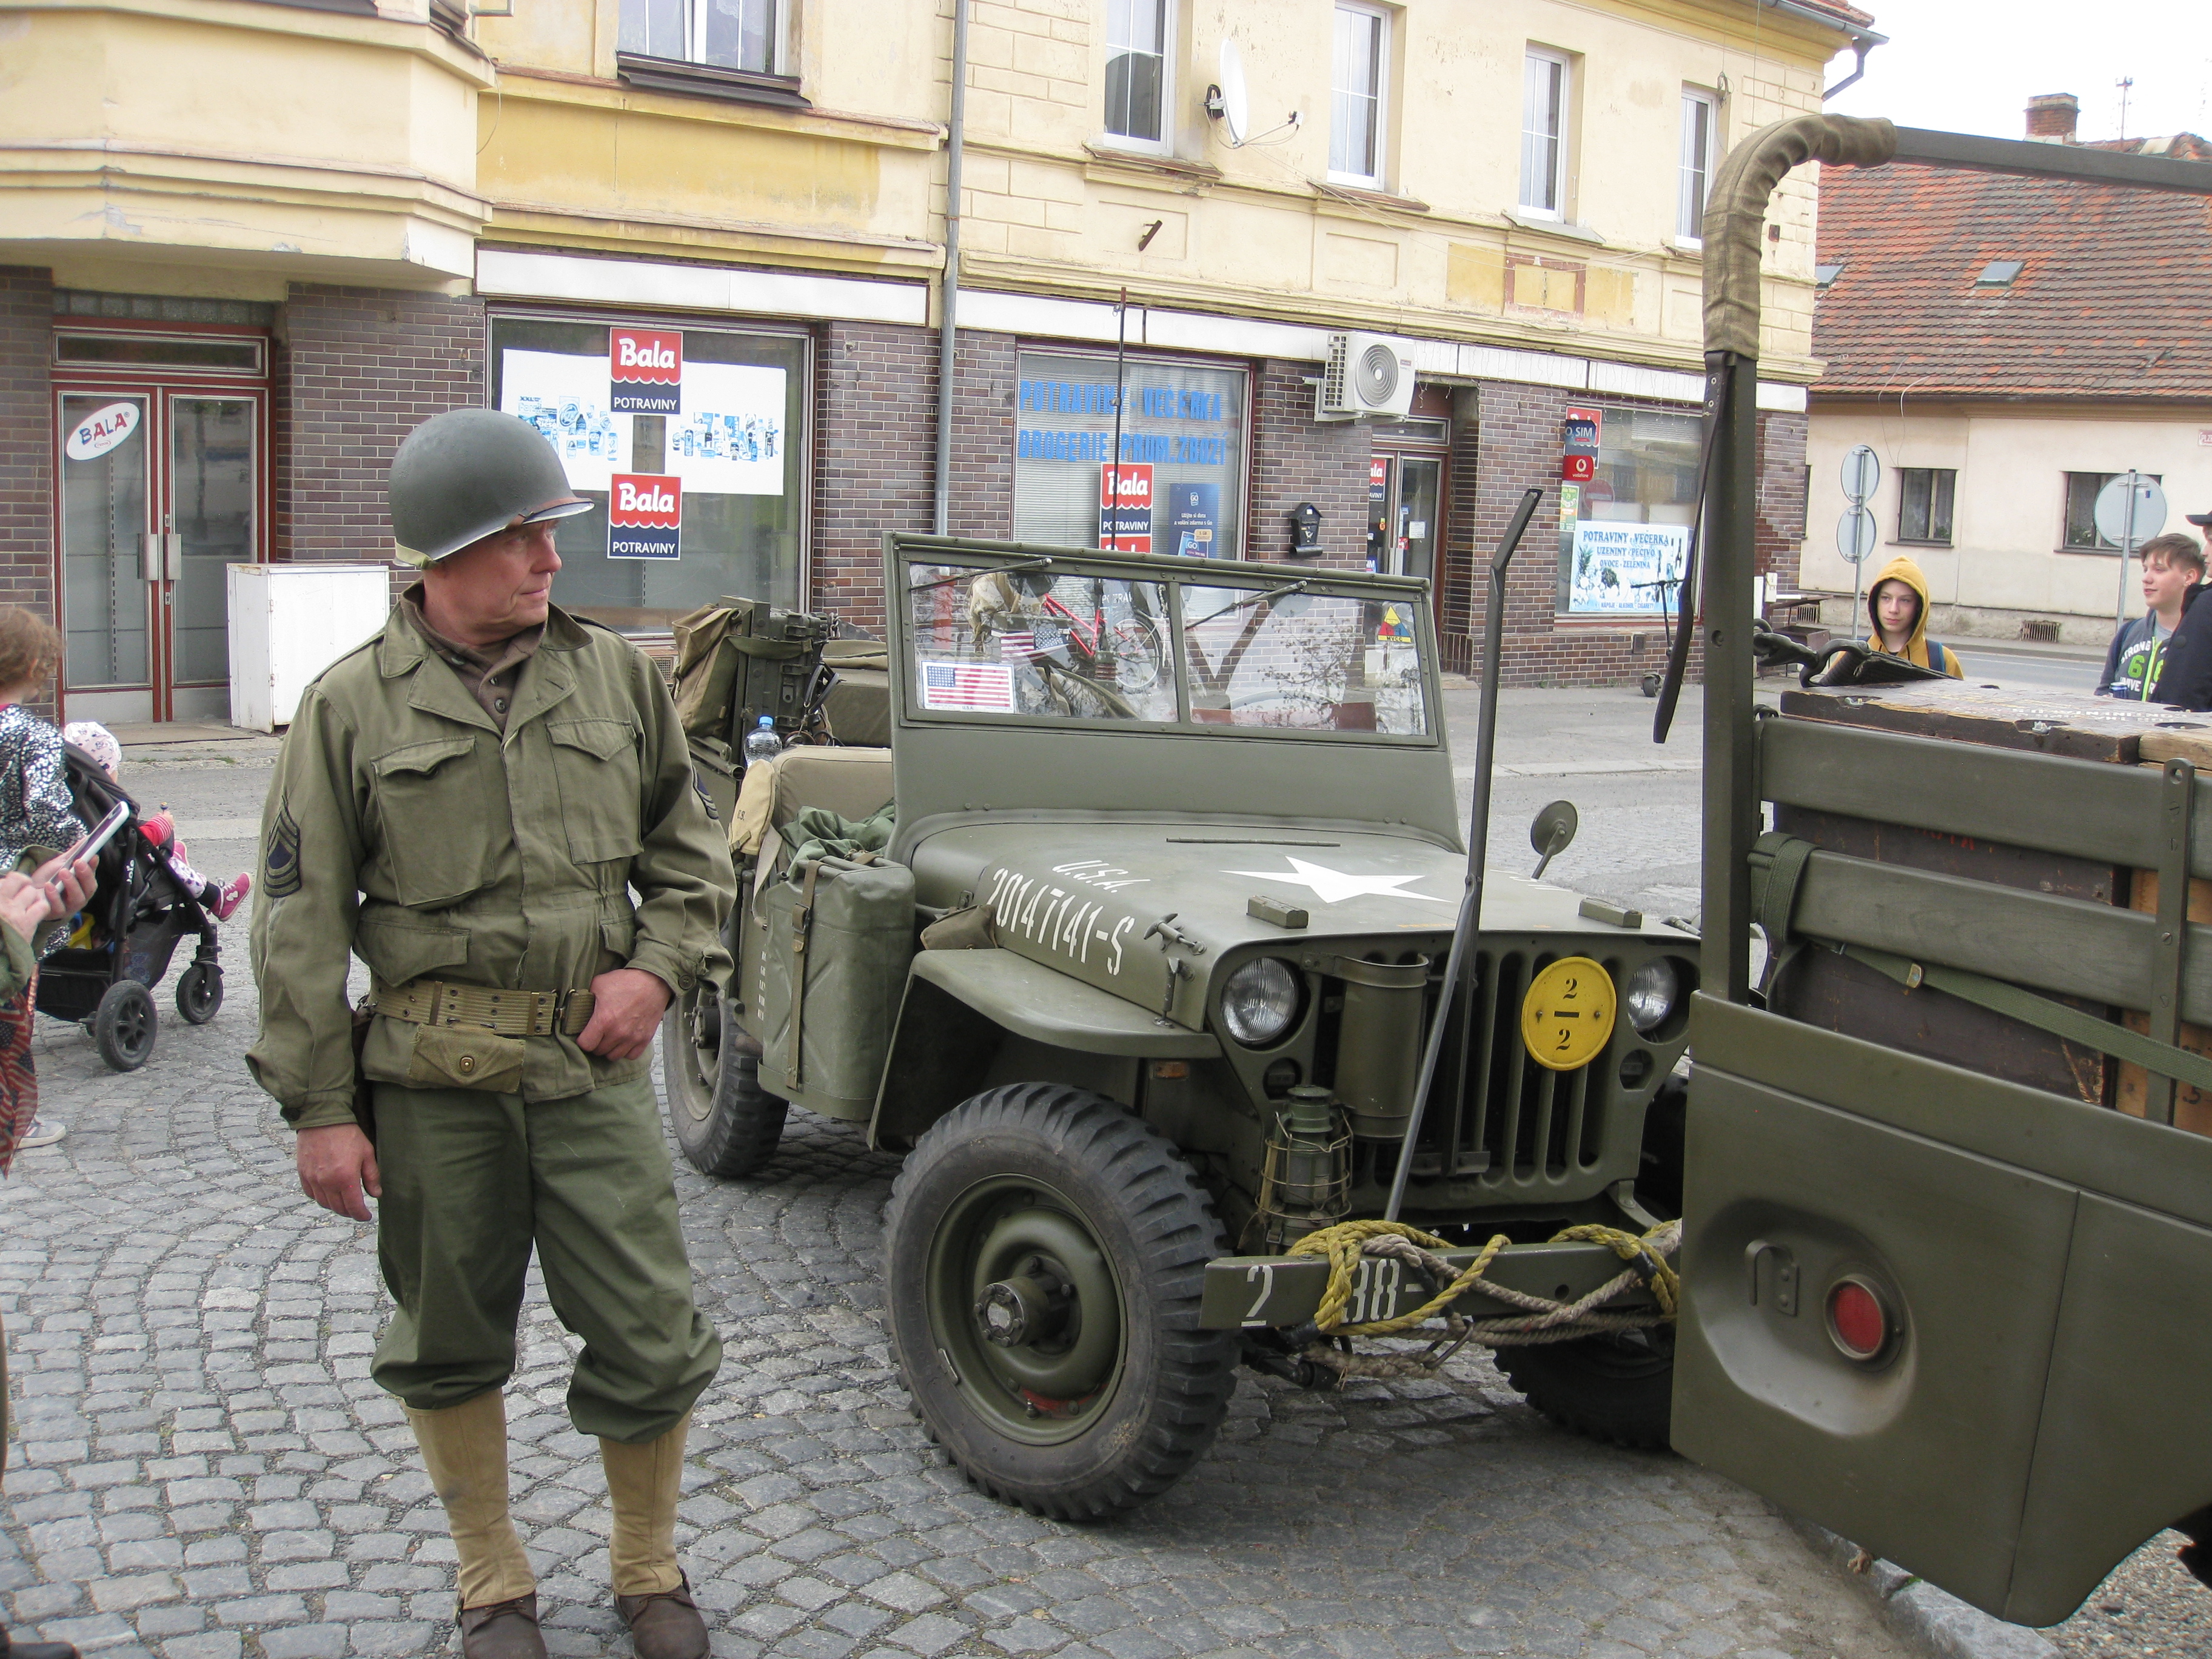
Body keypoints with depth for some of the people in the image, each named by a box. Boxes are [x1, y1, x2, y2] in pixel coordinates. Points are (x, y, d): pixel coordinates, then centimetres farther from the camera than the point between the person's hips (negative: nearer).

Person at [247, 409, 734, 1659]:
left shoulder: (617, 676, 4)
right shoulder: (353, 705, -3)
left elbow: (689, 846, 13)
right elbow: (301, 922, -2)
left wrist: (658, 965, -4)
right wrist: (320, 1105, -5)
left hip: (594, 1060, 1)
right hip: (432, 1074, -1)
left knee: (651, 1338, 2)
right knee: (450, 1345, 12)